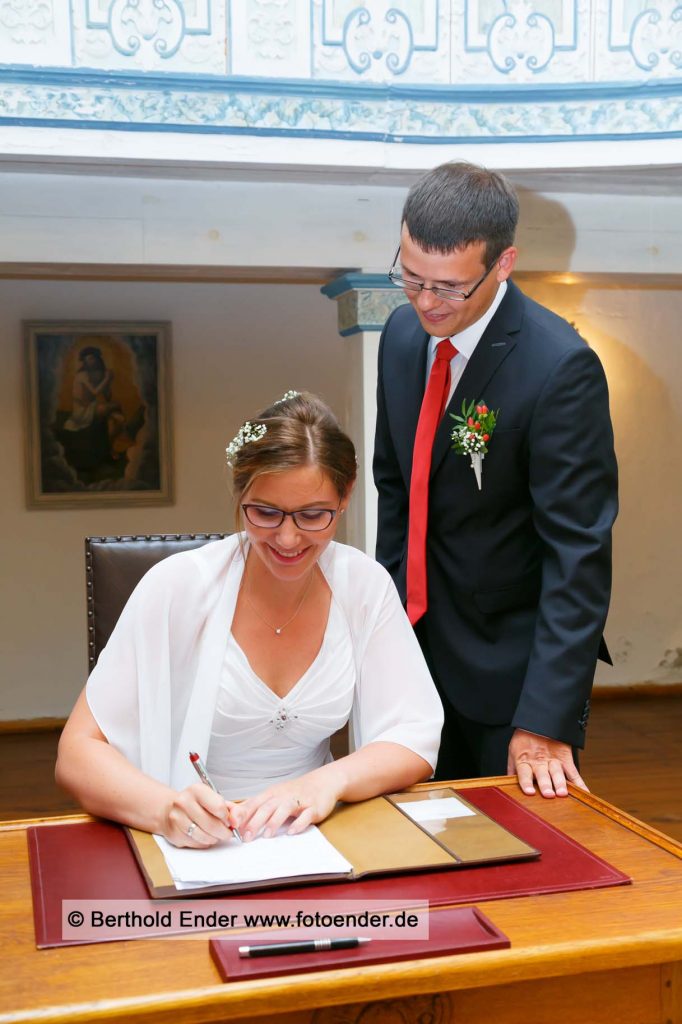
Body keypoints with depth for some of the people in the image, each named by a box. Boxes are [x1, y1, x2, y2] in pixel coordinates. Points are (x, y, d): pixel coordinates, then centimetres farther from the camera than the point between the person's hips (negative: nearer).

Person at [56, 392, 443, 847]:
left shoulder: (365, 585, -4)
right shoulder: (178, 586, -13)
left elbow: (415, 740, -5)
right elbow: (78, 753, -13)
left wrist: (329, 780, -25)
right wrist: (166, 809, -33)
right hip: (186, 845, -1)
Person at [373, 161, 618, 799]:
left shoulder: (560, 368, -22)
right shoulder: (403, 333, 0)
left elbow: (580, 554, -22)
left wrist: (546, 721, -24)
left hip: (512, 662, -6)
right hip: (417, 637, 6)